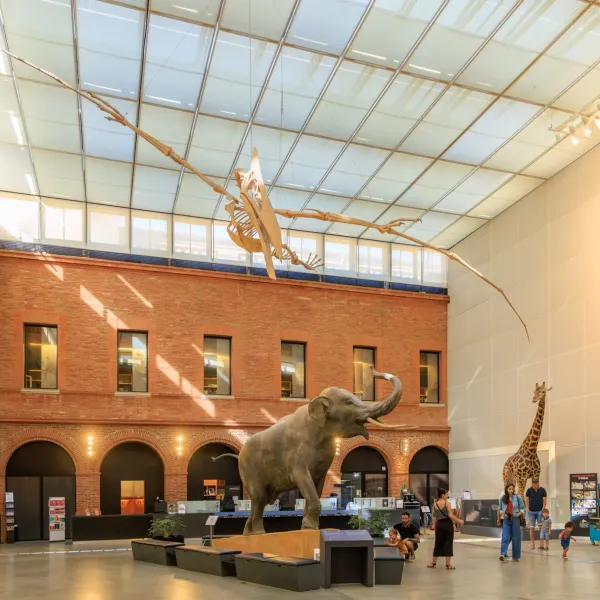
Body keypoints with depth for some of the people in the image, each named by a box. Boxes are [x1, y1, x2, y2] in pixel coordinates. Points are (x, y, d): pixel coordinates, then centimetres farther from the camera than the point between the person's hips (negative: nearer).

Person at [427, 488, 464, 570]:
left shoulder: (435, 504, 7)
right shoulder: (447, 503, -9)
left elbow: (434, 517, 9)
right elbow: (450, 515, -16)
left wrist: (435, 527, 16)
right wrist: (459, 521, -6)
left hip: (439, 524, 5)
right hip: (447, 524, -5)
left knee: (438, 543, 13)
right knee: (448, 543, 2)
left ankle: (433, 563, 19)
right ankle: (448, 564, 4)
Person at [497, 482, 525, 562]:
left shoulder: (518, 497, -2)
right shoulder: (502, 498, 2)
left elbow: (523, 508, 3)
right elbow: (500, 509, 11)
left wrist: (519, 513, -13)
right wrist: (502, 514, -8)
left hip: (515, 519, -1)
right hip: (506, 520, 1)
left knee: (515, 538, 5)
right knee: (505, 537, -10)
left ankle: (516, 556, 17)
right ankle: (503, 554, -15)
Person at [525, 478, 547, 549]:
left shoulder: (542, 490, 0)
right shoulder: (529, 490, 0)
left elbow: (544, 500, 1)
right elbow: (526, 500, 4)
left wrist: (543, 510, -5)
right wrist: (528, 510, -3)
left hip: (540, 511, 0)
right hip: (531, 512, 0)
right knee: (532, 528, 2)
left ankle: (541, 544, 2)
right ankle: (532, 543, 8)